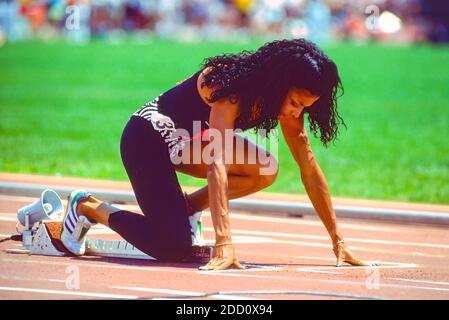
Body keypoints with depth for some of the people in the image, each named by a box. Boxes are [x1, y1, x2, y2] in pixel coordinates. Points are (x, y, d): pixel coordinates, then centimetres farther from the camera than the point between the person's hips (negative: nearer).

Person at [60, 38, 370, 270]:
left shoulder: (286, 99, -10)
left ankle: (187, 206, 6)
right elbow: (216, 164, -42)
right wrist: (224, 244, -49)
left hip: (188, 141, 8)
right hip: (148, 138, -8)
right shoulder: (233, 88, -33)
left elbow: (310, 169, -8)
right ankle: (88, 206, 2)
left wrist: (338, 241, -11)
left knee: (265, 170, -13)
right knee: (176, 247, -17)